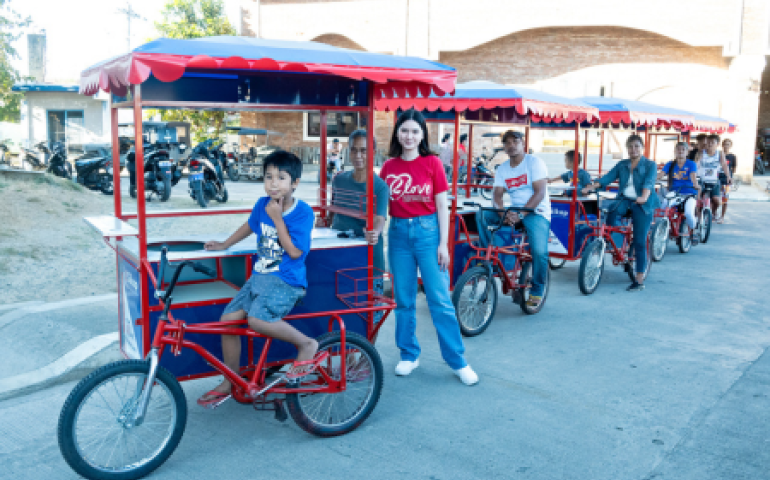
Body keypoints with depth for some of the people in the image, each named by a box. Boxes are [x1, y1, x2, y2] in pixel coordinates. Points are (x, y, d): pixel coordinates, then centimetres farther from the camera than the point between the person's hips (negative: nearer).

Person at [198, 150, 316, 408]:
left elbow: (295, 251, -20)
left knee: (257, 319, -30)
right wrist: (224, 244, 32)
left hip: (287, 282, -7)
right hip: (259, 278, 7)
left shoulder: (303, 212, -13)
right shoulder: (263, 204, 5)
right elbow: (250, 225, 26)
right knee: (229, 318, -1)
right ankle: (230, 383, 16)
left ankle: (306, 343, -8)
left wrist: (277, 218, -20)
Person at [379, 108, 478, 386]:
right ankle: (409, 355, 25)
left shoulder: (432, 163, -2)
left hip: (427, 231, -3)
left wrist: (443, 243, -7)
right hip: (399, 233, 3)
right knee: (404, 300, 10)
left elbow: (442, 206, -2)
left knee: (440, 300, -3)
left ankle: (458, 362, 8)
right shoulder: (389, 167, 6)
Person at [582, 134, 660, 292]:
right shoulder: (622, 165, 13)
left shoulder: (650, 165, 1)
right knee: (611, 218, -32)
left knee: (640, 242, -5)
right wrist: (590, 187, -15)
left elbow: (649, 182, -16)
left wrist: (644, 196, -36)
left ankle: (639, 280, 2)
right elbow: (607, 177, 1)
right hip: (624, 200, 3)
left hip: (642, 204, -3)